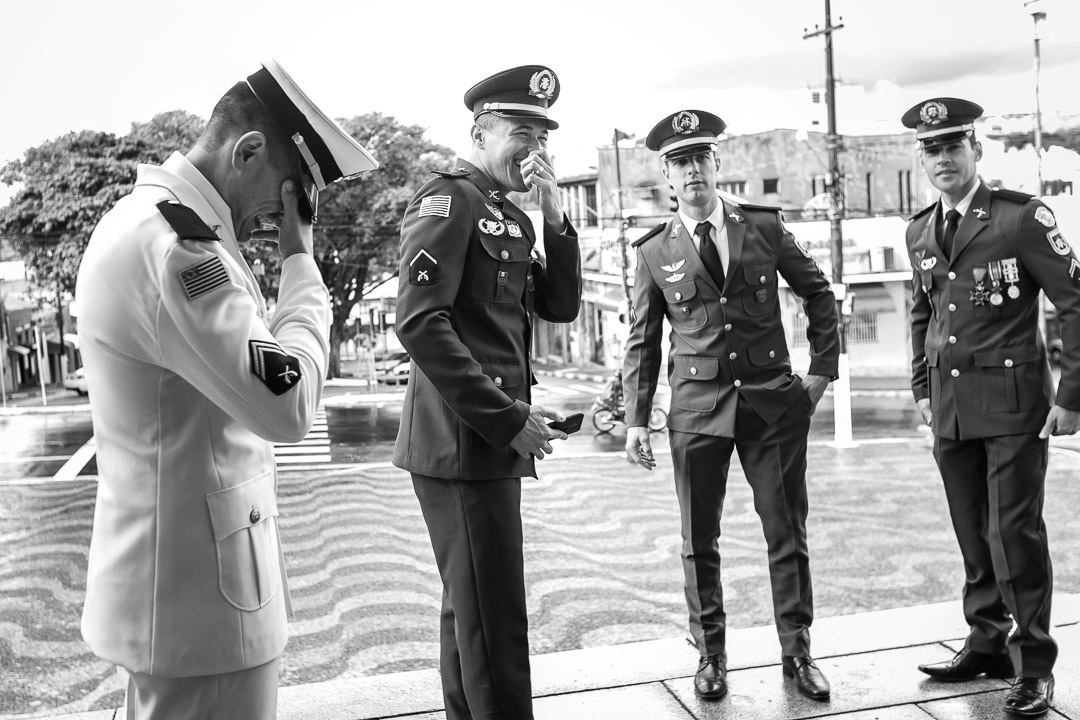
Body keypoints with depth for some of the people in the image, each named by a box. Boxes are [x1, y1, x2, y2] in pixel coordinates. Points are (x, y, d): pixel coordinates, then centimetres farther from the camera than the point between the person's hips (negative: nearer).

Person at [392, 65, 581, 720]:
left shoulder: (512, 217, 17)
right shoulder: (449, 200, -10)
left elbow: (561, 306, 12)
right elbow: (421, 323, -20)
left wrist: (555, 215, 0)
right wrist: (508, 418, -19)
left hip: (493, 442, 10)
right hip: (463, 441, -10)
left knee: (469, 611, 20)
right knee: (494, 622, -6)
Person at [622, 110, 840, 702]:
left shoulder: (764, 226, 2)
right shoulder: (653, 251, 2)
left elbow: (817, 292, 13)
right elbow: (642, 341, 6)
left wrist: (822, 368, 6)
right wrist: (636, 419, 1)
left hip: (775, 401, 1)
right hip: (696, 407, 0)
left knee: (788, 535, 7)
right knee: (699, 542, 7)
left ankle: (797, 654, 23)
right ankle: (710, 656, 24)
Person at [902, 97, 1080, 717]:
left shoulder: (1021, 216, -8)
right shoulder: (920, 231, 10)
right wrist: (923, 388, 15)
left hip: (1012, 404, -5)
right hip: (950, 407, 5)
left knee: (1015, 534, -3)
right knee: (974, 536, 13)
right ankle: (987, 644, 28)